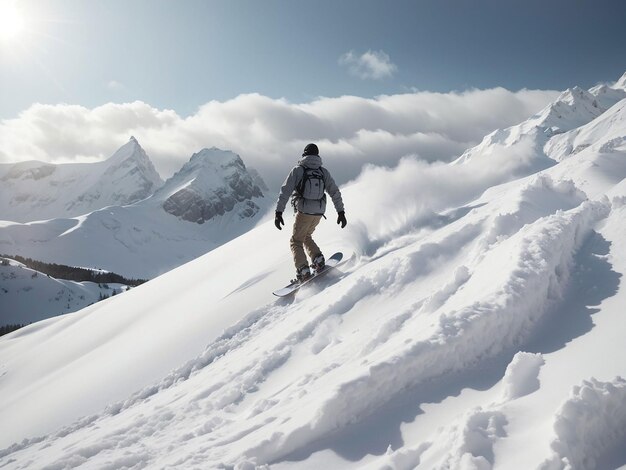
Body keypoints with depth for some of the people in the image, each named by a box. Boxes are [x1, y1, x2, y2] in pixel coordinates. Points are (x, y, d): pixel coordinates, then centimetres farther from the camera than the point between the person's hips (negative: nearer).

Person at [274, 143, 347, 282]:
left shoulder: (297, 170, -4)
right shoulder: (323, 171, 6)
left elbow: (285, 192, -11)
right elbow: (335, 192, 5)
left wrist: (278, 213, -11)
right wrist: (341, 212, 9)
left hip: (304, 212, -4)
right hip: (319, 213, 5)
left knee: (296, 241, 8)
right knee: (306, 236, 27)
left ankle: (303, 272, -6)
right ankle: (318, 260, 11)